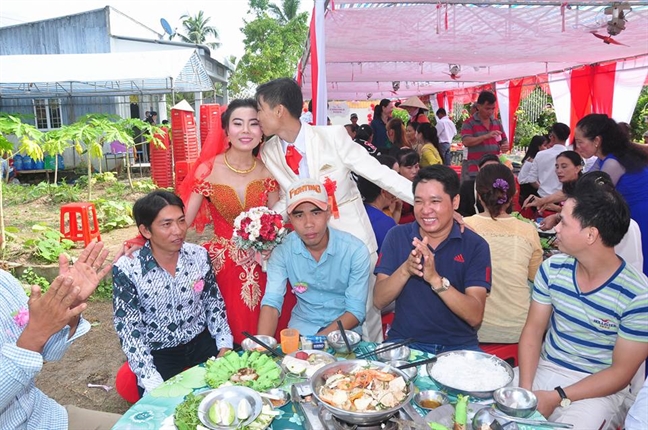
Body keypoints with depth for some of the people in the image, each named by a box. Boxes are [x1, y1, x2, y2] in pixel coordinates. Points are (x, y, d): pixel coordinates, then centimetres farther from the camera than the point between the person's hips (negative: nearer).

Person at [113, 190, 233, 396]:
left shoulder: (199, 255, -5)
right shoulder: (126, 269, -16)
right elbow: (128, 331, -14)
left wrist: (225, 345, -5)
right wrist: (153, 382, -21)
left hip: (201, 345, 3)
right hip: (158, 356, -3)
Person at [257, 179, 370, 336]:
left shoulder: (355, 250, -16)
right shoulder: (282, 250, -11)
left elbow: (356, 311, -14)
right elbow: (271, 302, -15)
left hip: (344, 329, -1)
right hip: (302, 326, 2)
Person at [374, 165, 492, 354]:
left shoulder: (475, 246, -5)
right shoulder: (397, 236, 0)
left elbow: (475, 317, -12)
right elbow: (379, 301, -5)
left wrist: (435, 279, -27)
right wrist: (405, 269, -23)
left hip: (458, 347, 0)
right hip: (404, 343, 0)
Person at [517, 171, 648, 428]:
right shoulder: (552, 268, -4)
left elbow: (621, 371, -12)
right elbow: (533, 330, 0)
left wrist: (558, 397, -18)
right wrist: (525, 387, -13)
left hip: (597, 390, -3)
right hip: (543, 370, 4)